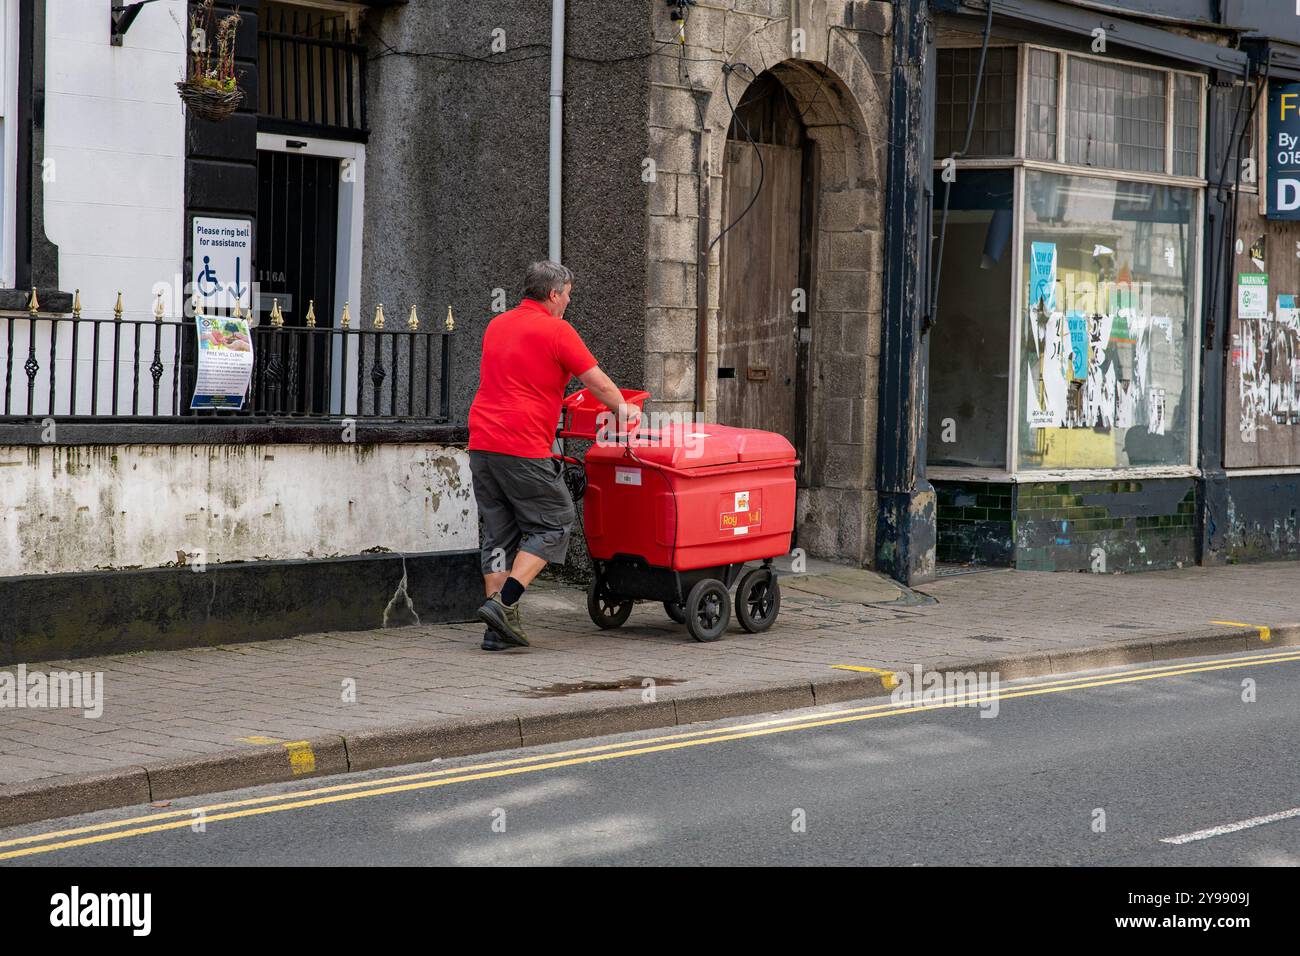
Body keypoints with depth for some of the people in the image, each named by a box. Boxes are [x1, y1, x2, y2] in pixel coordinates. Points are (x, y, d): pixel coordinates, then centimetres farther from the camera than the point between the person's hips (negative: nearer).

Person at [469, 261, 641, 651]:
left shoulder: (496, 326, 18)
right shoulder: (556, 331, -5)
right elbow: (601, 386, -2)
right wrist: (624, 409, 18)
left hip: (481, 443, 7)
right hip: (523, 446, -7)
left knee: (497, 532, 11)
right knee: (552, 524, 3)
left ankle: (497, 627, 7)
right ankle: (504, 603, -10)